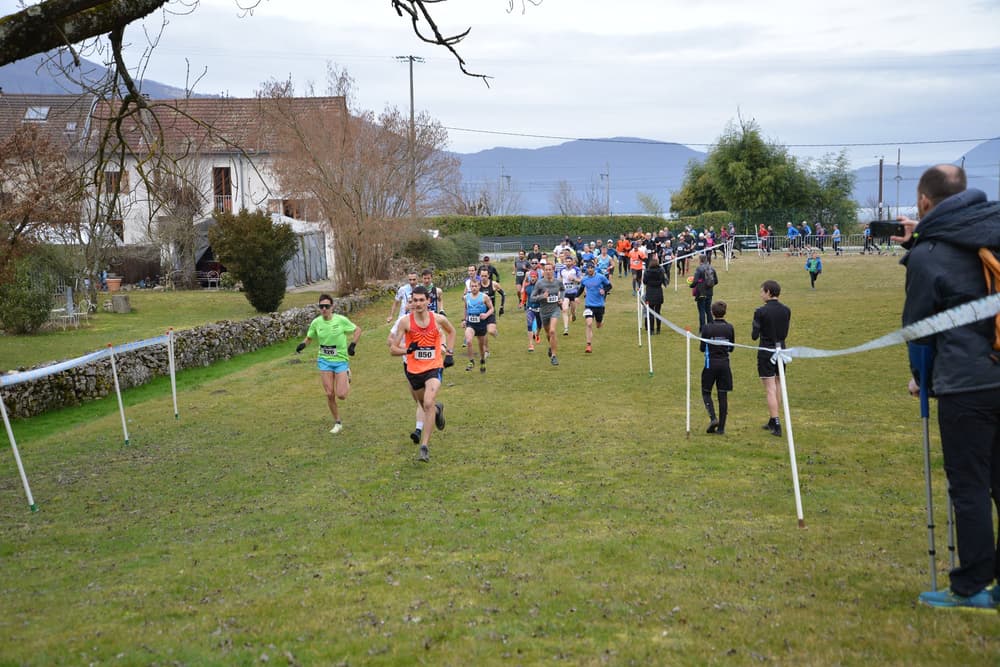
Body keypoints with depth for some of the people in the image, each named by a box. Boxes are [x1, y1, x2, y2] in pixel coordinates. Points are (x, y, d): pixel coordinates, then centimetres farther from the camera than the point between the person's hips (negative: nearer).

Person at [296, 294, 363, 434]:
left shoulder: (341, 320, -13)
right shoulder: (316, 323, -4)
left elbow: (357, 330, -1)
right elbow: (309, 338, 11)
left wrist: (353, 344, -13)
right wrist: (303, 344, -10)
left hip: (341, 361, -3)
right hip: (324, 361, 3)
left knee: (341, 395, -10)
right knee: (329, 394, 0)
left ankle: (347, 378, 26)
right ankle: (337, 423, 18)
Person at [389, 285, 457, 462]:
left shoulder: (438, 319, -6)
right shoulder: (406, 322, -9)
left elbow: (451, 331, 18)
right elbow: (392, 349, -4)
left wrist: (449, 353, 9)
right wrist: (407, 350, -23)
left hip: (434, 368, -2)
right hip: (413, 370, 2)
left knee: (428, 404, -22)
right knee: (422, 404, 20)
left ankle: (425, 446, -19)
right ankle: (438, 408, 57)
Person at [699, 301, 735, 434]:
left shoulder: (707, 328, -9)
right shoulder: (729, 328, -1)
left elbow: (702, 348, -3)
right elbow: (731, 347, 8)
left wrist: (700, 339, 15)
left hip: (711, 364, -2)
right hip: (724, 364, 3)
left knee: (706, 392, 11)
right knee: (723, 395, 6)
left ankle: (713, 418, -10)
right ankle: (721, 427, 7)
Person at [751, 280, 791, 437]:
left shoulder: (760, 312, -15)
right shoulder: (786, 310, 2)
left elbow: (754, 336, -11)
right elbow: (785, 333, 8)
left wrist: (754, 333, 9)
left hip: (766, 353, -6)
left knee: (770, 389, -3)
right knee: (777, 386, 18)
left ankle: (776, 425, -6)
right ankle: (773, 422, 27)